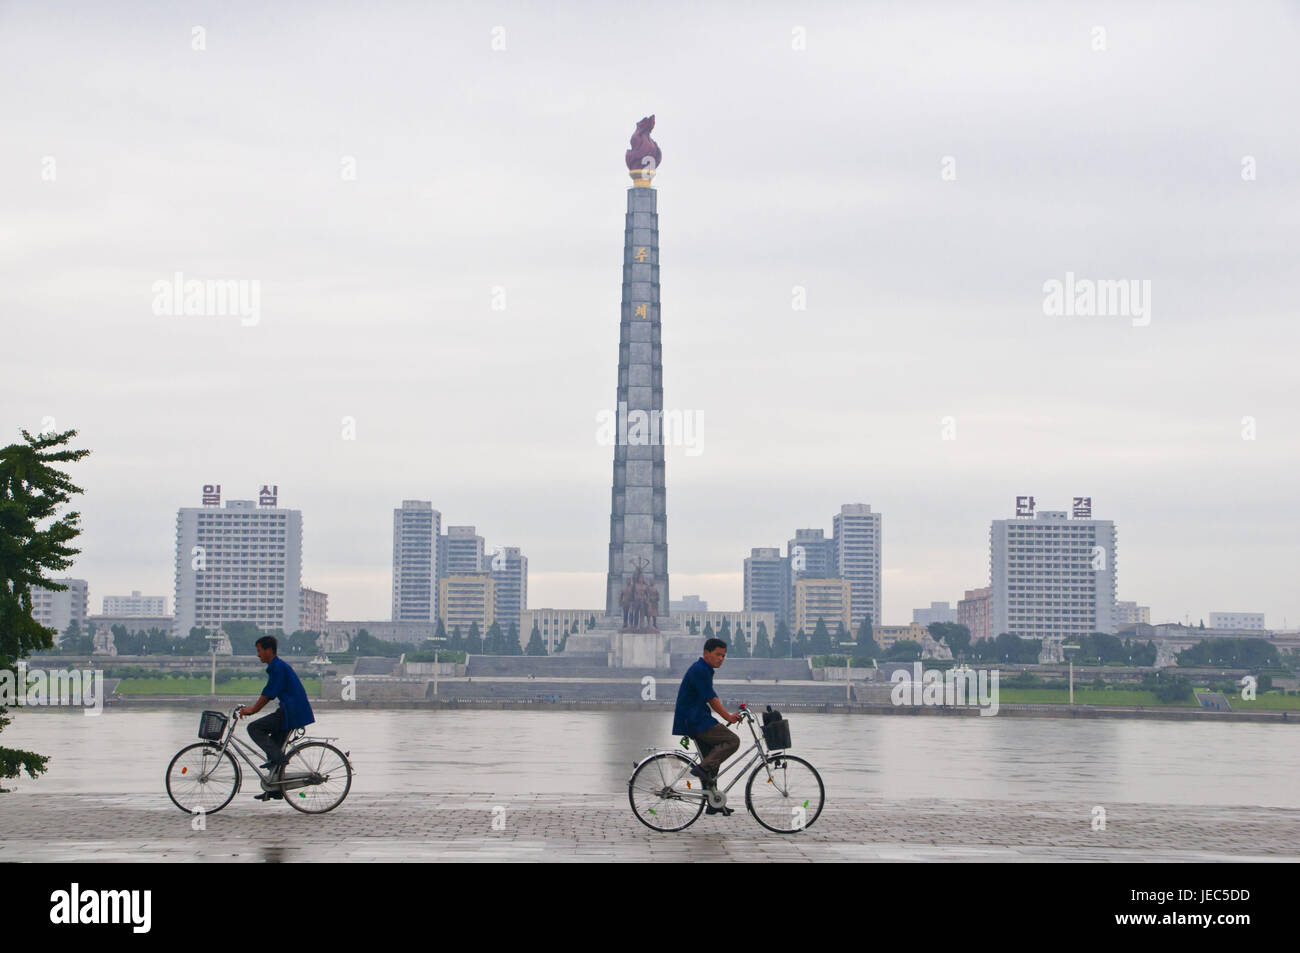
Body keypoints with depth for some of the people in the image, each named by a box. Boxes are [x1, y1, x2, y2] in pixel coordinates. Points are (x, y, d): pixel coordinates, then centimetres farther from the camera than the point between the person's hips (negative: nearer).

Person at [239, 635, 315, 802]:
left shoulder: (278, 667, -12)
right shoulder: (277, 666, 18)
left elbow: (269, 694, -16)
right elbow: (269, 694, 23)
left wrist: (252, 710, -10)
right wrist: (252, 708, 17)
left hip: (291, 713, -10)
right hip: (292, 712, 10)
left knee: (254, 728, -12)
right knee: (275, 746, 11)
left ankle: (276, 757, -15)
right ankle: (275, 790, 13)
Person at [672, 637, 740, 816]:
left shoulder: (704, 670, 18)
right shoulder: (699, 670, -14)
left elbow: (710, 698, 21)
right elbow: (711, 698, -18)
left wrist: (728, 716, 14)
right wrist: (728, 717, -15)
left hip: (694, 720, 11)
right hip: (694, 720, -11)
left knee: (712, 760, 14)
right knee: (732, 741, -16)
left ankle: (713, 804, 17)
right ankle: (702, 768, -20)